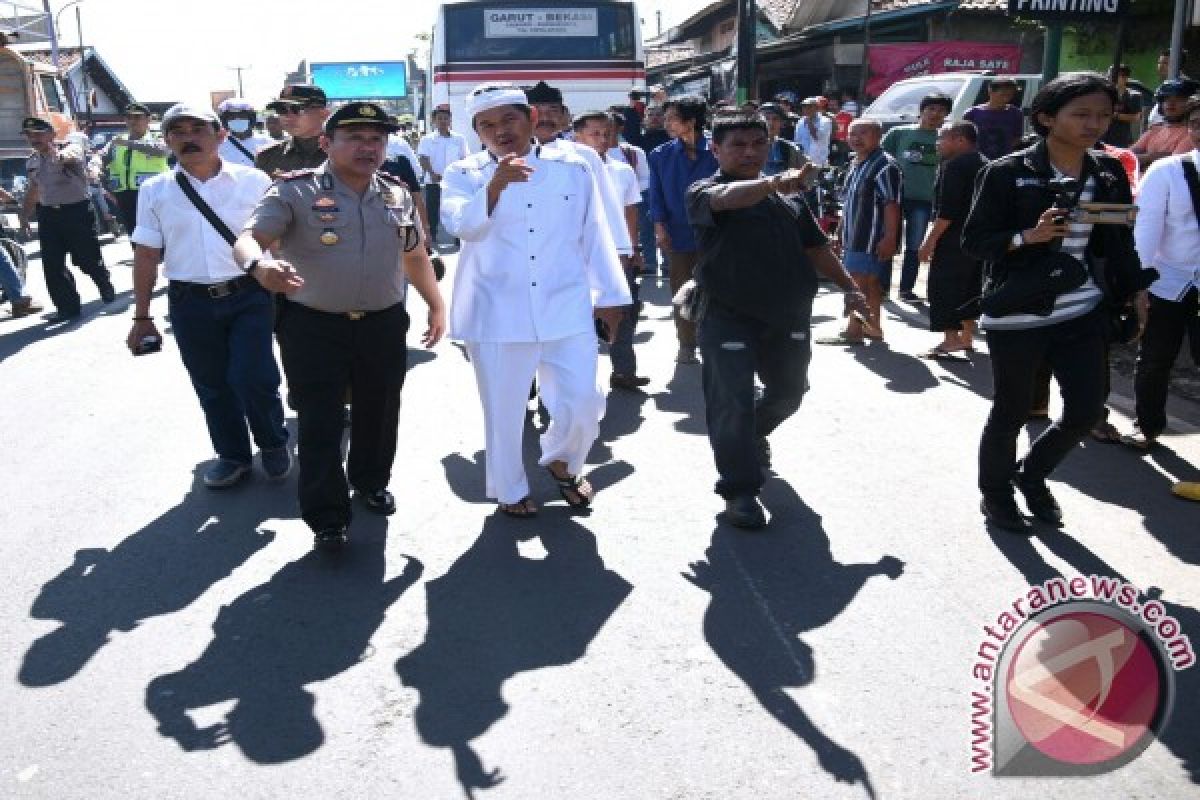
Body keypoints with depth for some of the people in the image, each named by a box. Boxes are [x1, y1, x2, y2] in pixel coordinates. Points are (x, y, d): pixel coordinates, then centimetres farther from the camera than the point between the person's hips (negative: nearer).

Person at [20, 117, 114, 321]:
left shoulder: (71, 150, -12)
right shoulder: (32, 162, 8)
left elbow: (70, 156, -38)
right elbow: (33, 190, 21)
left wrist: (58, 155, -62)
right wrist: (25, 216, 23)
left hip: (76, 211, -6)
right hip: (47, 215, 6)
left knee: (87, 259, 5)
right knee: (52, 266, 3)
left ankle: (105, 286, 36)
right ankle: (67, 306, 13)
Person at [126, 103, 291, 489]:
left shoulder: (253, 181, -1)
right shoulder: (154, 191, 4)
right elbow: (146, 256, 8)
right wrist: (142, 317, 8)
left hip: (249, 296, -2)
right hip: (189, 303, 3)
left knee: (252, 378, -8)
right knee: (212, 386, 12)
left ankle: (273, 443, 21)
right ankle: (233, 455, 32)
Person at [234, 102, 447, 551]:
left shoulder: (397, 195, 6)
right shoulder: (296, 191, -10)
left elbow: (415, 256, 18)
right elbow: (247, 238, -22)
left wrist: (436, 305, 20)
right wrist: (260, 266, -45)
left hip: (384, 324, 4)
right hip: (312, 327, -4)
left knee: (379, 412, 16)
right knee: (320, 423, 0)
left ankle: (372, 482, 40)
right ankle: (327, 517, 12)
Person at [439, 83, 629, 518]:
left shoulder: (572, 168, 5)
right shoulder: (464, 174, 0)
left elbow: (594, 235, 11)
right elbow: (461, 225, -19)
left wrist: (609, 295, 15)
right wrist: (495, 185, -35)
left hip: (566, 309, 2)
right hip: (497, 314, -1)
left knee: (582, 404, 1)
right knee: (503, 411, 7)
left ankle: (562, 462, 32)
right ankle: (510, 490, 29)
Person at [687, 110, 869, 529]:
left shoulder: (789, 196, 11)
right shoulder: (704, 191, -7)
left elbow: (815, 247, 18)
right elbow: (726, 198, -31)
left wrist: (848, 285, 10)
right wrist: (771, 183, -49)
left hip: (788, 316, 6)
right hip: (729, 317, -6)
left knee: (788, 391, 20)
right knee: (733, 403, -7)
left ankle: (755, 434, 51)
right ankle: (740, 491, 5)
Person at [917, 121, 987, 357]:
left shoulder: (955, 165, -13)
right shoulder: (984, 164, 16)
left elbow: (948, 209, -20)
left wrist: (931, 239, -18)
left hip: (953, 240, -10)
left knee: (945, 288, -5)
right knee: (970, 287, 16)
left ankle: (951, 340, -8)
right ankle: (967, 337, 24)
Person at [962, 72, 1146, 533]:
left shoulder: (1109, 174, 7)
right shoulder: (1008, 173, -10)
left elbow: (1114, 244, 14)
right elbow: (974, 241, -10)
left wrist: (1132, 293, 11)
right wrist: (1029, 236, -24)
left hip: (1083, 311, 5)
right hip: (1018, 314, -5)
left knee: (1087, 409, 7)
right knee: (1012, 411, 6)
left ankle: (1032, 475, 33)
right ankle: (995, 492, 29)